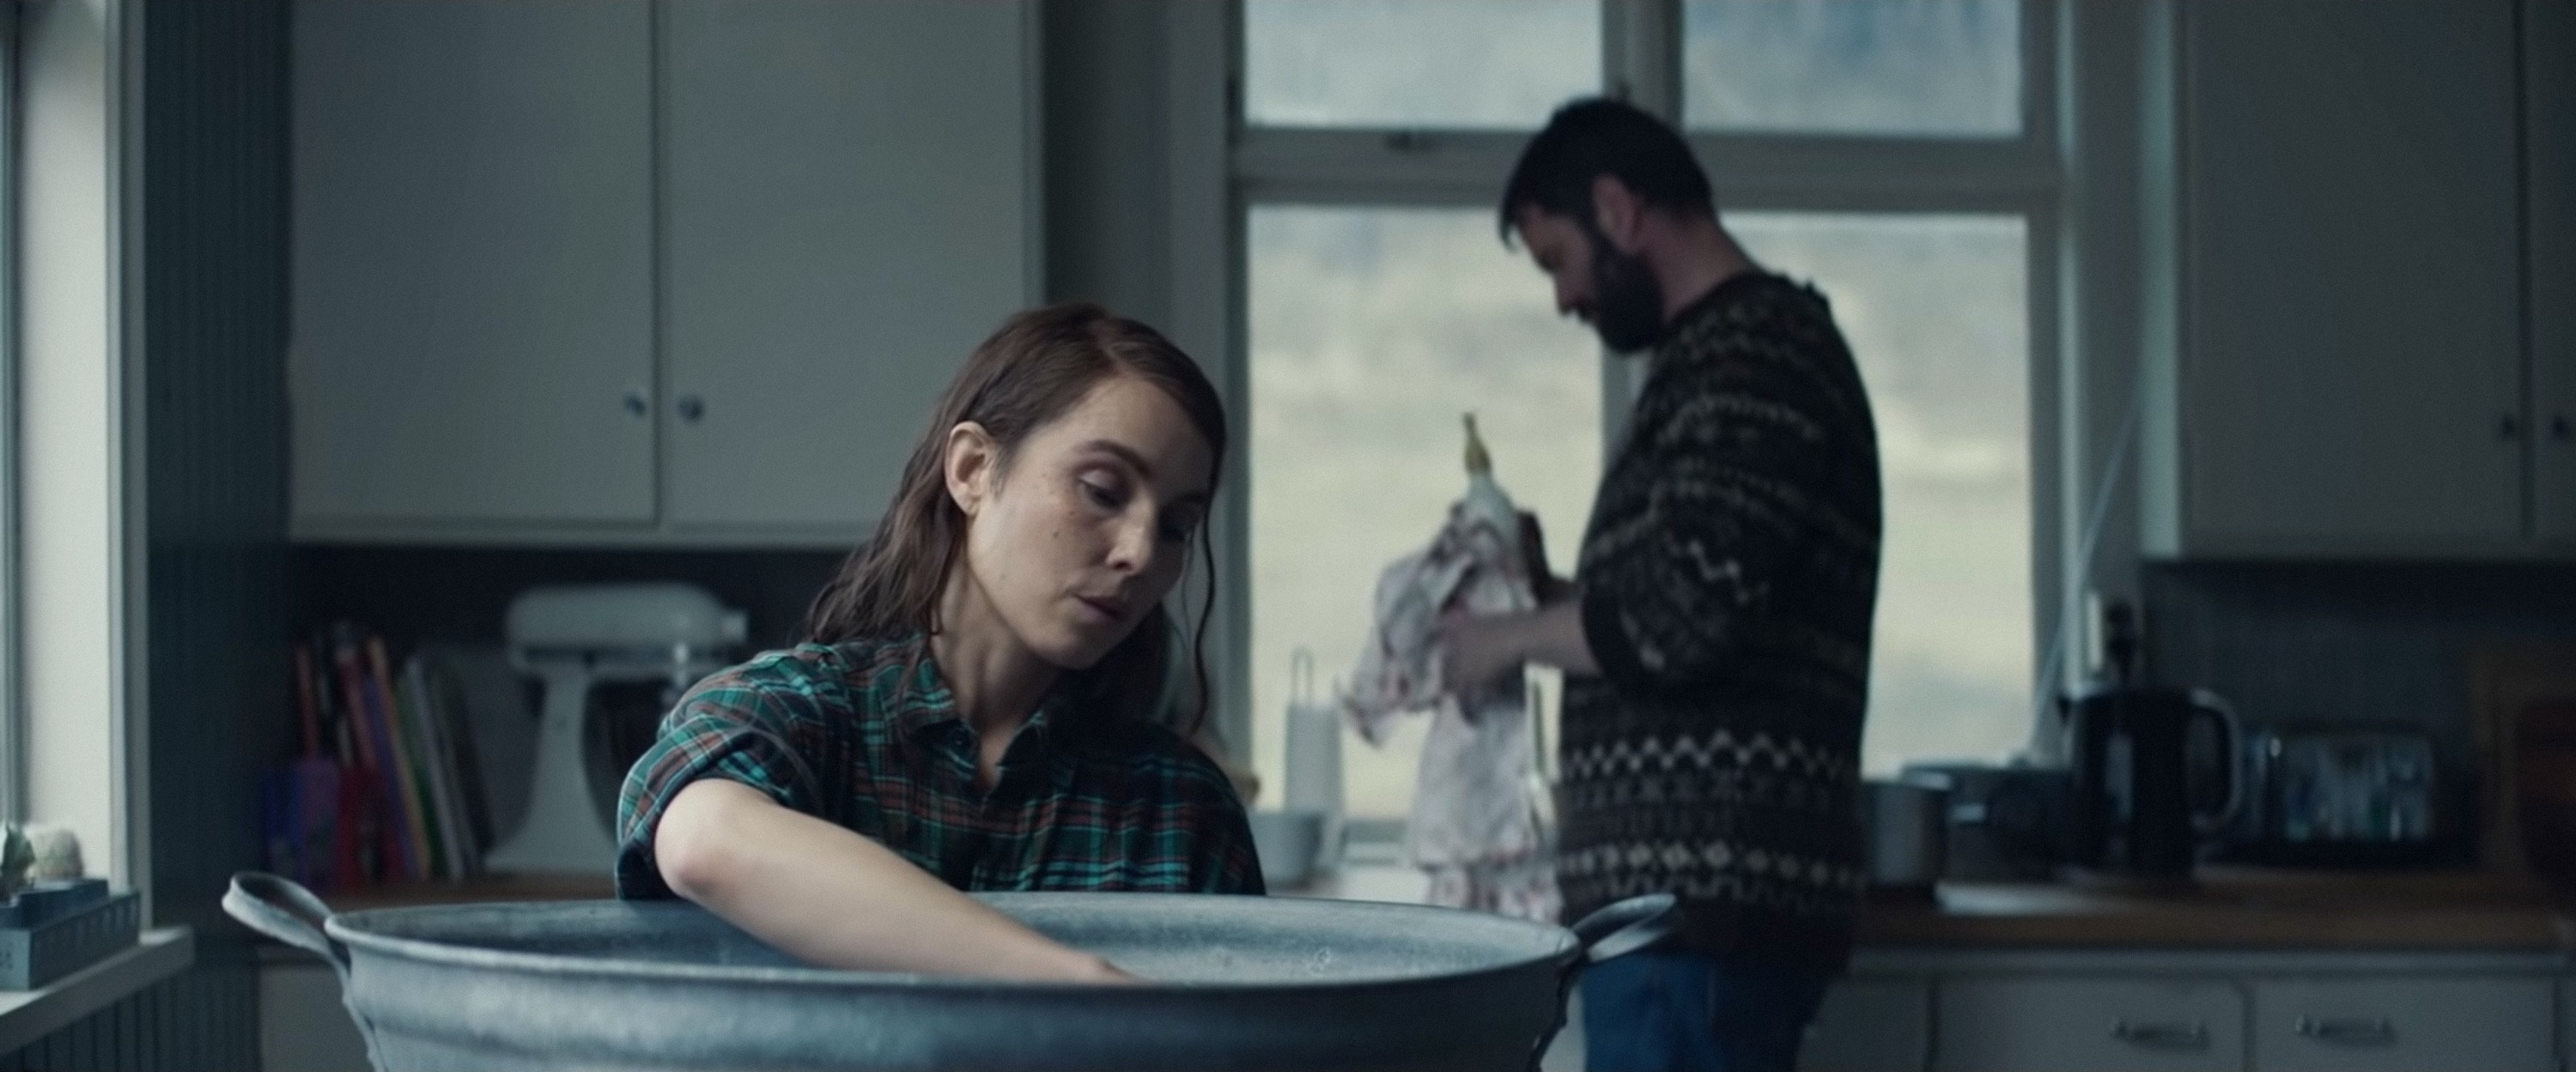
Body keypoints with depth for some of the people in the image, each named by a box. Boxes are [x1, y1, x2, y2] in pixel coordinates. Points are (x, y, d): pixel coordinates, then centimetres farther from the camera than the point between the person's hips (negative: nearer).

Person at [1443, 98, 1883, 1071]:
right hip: (1692, 892, 10)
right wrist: (1548, 590, 14)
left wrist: (1514, 635, -6)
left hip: (1703, 892, -10)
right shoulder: (1724, 357, 22)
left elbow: (1686, 615, -21)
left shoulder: (1755, 352, -11)